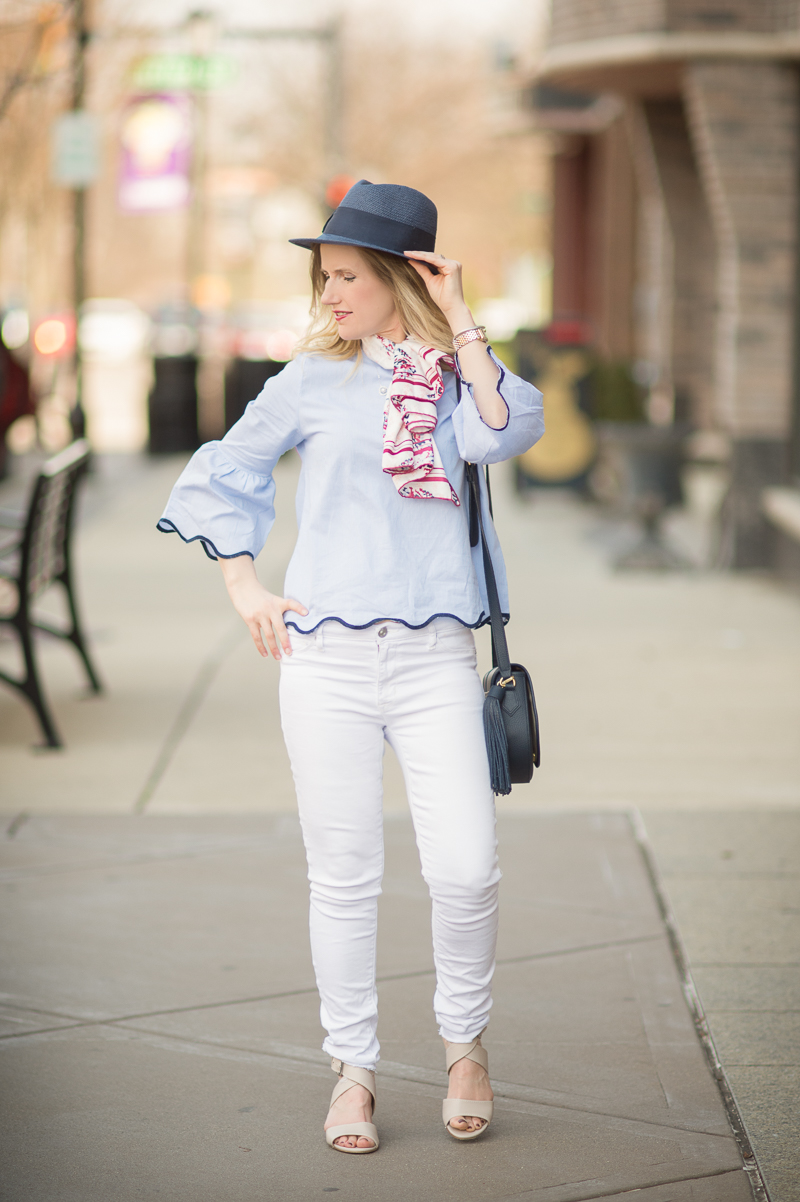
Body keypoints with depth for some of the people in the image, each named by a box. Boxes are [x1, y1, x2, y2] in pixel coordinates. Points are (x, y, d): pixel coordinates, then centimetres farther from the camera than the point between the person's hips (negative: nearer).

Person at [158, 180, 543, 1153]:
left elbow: (504, 433, -15)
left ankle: (464, 1041, 17)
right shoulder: (315, 378, 7)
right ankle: (353, 1069, 16)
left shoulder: (457, 374, 8)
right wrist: (245, 589, 10)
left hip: (435, 656, 0)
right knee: (343, 875, 3)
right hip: (327, 654, 0)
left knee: (465, 868, -8)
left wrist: (459, 322, -9)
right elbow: (223, 474, 17)